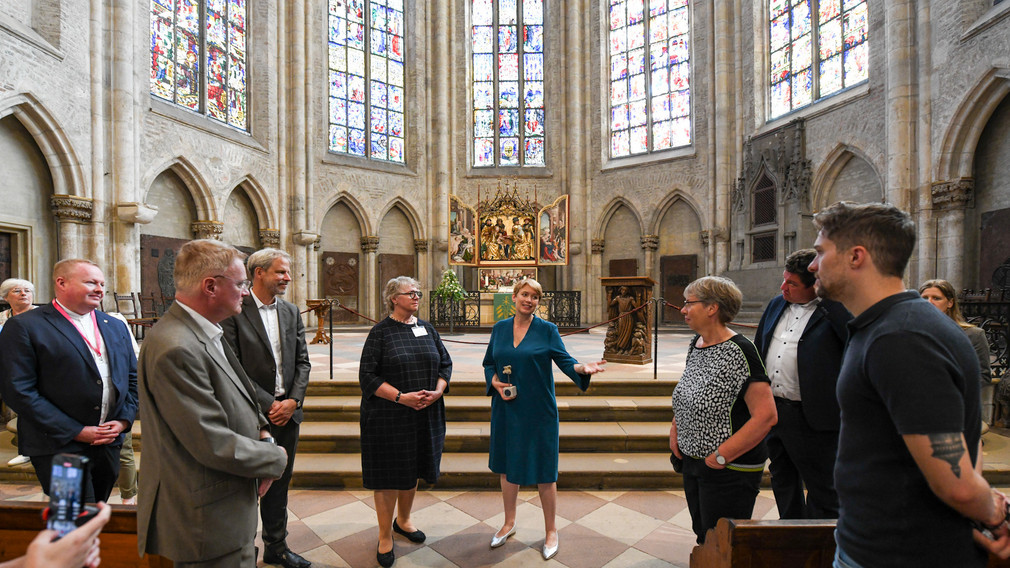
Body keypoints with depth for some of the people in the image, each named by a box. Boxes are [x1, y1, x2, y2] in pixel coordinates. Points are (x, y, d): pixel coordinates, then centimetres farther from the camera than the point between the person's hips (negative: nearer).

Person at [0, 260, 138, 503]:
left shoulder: (116, 326, 11)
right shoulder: (23, 327, -6)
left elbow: (132, 377, 14)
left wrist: (124, 420, -1)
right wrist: (76, 431, -15)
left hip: (109, 444, 5)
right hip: (59, 448, -5)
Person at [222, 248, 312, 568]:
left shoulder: (291, 311, 7)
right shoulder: (234, 311, -10)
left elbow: (302, 361, 7)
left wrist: (293, 400, -6)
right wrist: (268, 403, -15)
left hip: (287, 411, 6)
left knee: (280, 482, 18)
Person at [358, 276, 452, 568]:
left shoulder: (427, 329, 7)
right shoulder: (381, 331, -7)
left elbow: (445, 364, 9)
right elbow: (367, 375, -12)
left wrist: (437, 392, -8)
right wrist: (402, 397, -19)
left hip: (424, 415, 5)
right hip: (388, 417, -4)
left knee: (412, 470, 18)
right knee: (389, 474, 6)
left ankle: (403, 520, 42)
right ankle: (385, 537, 26)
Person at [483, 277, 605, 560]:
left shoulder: (547, 330, -4)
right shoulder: (499, 328, 5)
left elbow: (563, 360, -10)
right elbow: (489, 363, 11)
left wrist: (582, 368, -30)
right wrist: (495, 382, -7)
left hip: (538, 410, -3)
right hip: (506, 408, 4)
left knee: (543, 470, 6)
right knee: (507, 466, 16)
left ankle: (550, 531, 29)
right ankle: (509, 522, 39)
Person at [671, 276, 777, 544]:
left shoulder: (739, 351, -20)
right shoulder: (695, 345, 5)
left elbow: (766, 416, -23)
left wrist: (721, 457, -19)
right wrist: (675, 428, 5)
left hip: (730, 470, -8)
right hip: (692, 461, 8)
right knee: (702, 536, 22)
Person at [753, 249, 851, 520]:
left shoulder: (834, 310, -12)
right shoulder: (776, 304, 8)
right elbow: (758, 347, 15)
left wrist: (827, 296, -27)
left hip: (811, 416, -7)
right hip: (771, 408, 8)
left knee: (822, 489, 10)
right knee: (783, 481, 24)